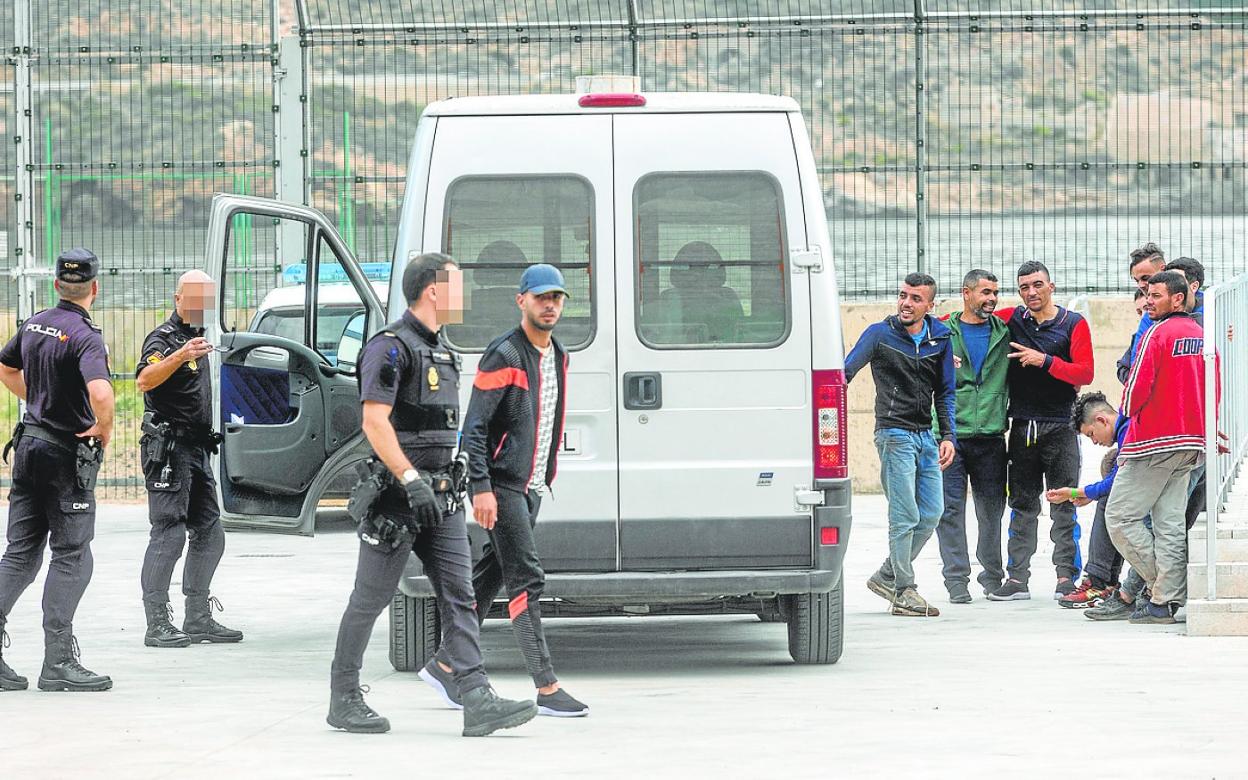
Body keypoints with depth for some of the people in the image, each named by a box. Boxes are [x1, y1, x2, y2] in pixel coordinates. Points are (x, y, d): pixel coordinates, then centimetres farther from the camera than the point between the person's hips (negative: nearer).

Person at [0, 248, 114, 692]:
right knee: (72, 558, -1)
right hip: (68, 455, -7)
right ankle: (58, 662, -3)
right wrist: (105, 428, -15)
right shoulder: (85, 336, -17)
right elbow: (100, 393, -34)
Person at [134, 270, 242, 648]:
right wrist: (181, 355, -42)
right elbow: (144, 380, -29)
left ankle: (198, 618, 17)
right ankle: (157, 624, -12)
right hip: (169, 448, -9)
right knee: (169, 533, -12)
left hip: (198, 450, 9)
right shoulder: (164, 337, -9)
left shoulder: (200, 336, 18)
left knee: (210, 535, 10)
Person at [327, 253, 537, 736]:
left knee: (458, 596, -2)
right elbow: (374, 422, -20)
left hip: (439, 495, 9)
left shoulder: (439, 352, 19)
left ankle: (478, 703, -9)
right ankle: (344, 700, 12)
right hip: (396, 496, -9)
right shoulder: (390, 347, -11)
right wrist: (411, 479, -28)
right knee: (370, 600, 1)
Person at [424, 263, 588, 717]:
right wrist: (481, 488, -21)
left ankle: (444, 665, 24)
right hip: (501, 486, -9)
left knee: (490, 578, 13)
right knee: (526, 580, -12)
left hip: (532, 488, 9)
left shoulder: (558, 356, 14)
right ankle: (547, 689, -14)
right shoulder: (504, 356, -13)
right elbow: (475, 426, -15)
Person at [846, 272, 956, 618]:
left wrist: (948, 436, 6)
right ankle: (904, 592, -1)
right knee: (905, 516, -9)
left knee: (931, 514, 7)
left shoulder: (940, 337, 8)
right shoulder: (880, 334, -5)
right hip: (895, 434, -6)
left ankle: (887, 576, 21)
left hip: (926, 435, 6)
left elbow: (945, 393, 15)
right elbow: (844, 372, -8)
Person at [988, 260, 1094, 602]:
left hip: (1060, 426, -3)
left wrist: (1045, 361, -16)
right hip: (1022, 427, 3)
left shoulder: (1074, 324, 0)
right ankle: (1017, 577, 9)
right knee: (1022, 505, 6)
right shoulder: (1011, 320, 7)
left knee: (1063, 506, -3)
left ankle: (1066, 576, 0)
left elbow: (1085, 372, -8)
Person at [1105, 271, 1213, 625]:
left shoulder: (1157, 334, -13)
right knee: (1170, 522, 7)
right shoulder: (1202, 336, 11)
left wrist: (1128, 409, 5)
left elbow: (1137, 387, -16)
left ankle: (1160, 583, 0)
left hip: (1154, 441, -8)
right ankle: (1166, 601, 4)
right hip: (1191, 444, 8)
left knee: (1119, 516, 0)